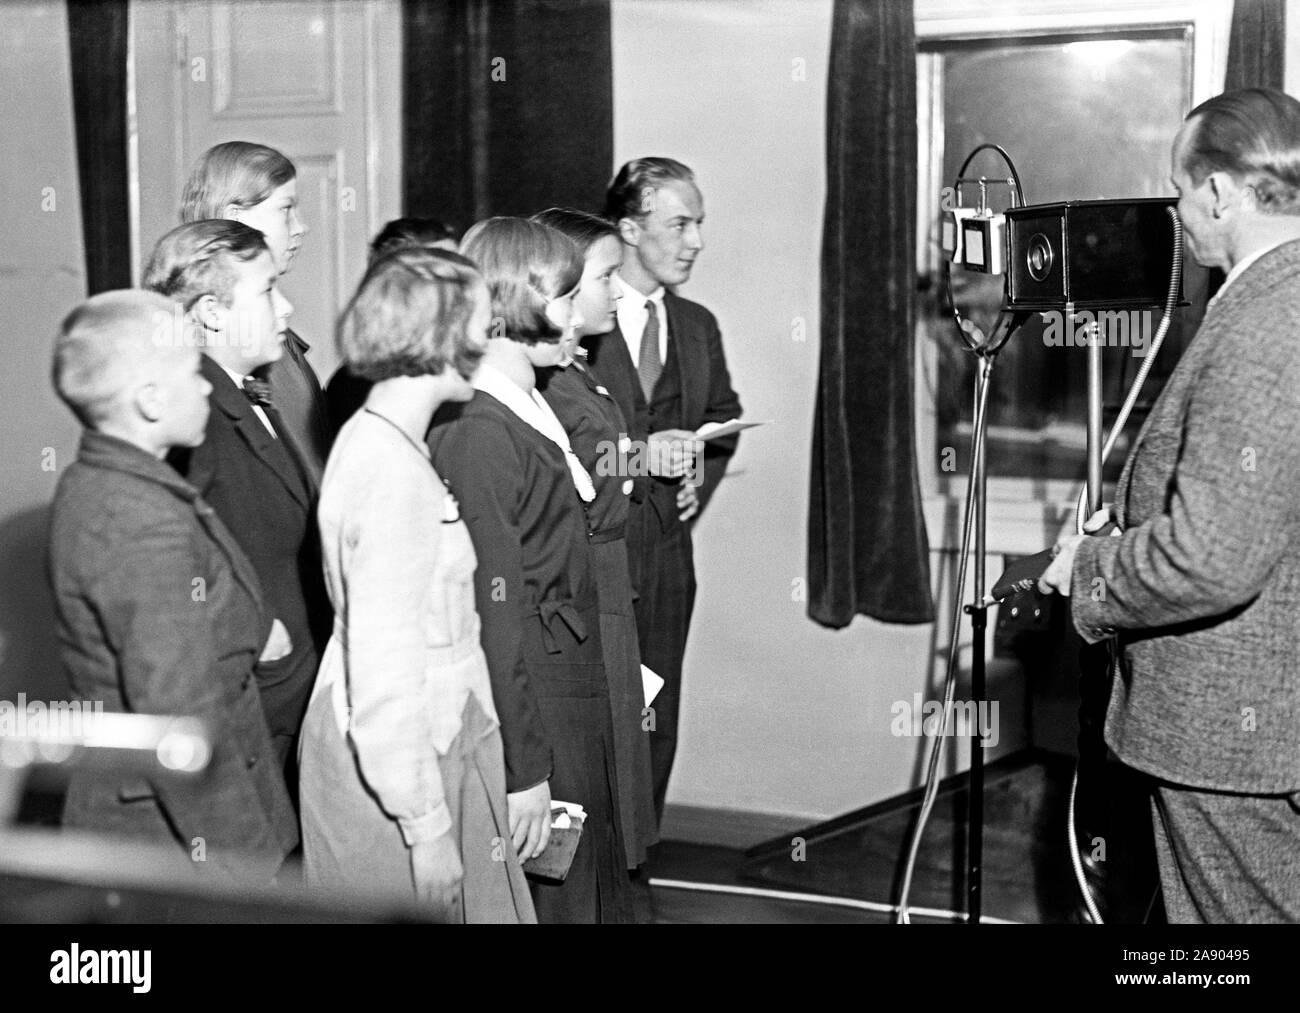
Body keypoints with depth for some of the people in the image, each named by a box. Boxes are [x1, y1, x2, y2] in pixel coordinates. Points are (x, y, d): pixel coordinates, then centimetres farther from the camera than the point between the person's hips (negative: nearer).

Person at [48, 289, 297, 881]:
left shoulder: (88, 486, 6)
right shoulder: (147, 526, -26)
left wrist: (247, 630, 11)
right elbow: (181, 720, -27)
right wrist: (232, 851, -21)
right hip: (172, 834, -10)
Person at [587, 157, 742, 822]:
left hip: (664, 549, 6)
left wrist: (700, 477, 8)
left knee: (655, 729, 9)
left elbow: (724, 419, 27)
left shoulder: (697, 327, 14)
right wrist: (635, 454, -19)